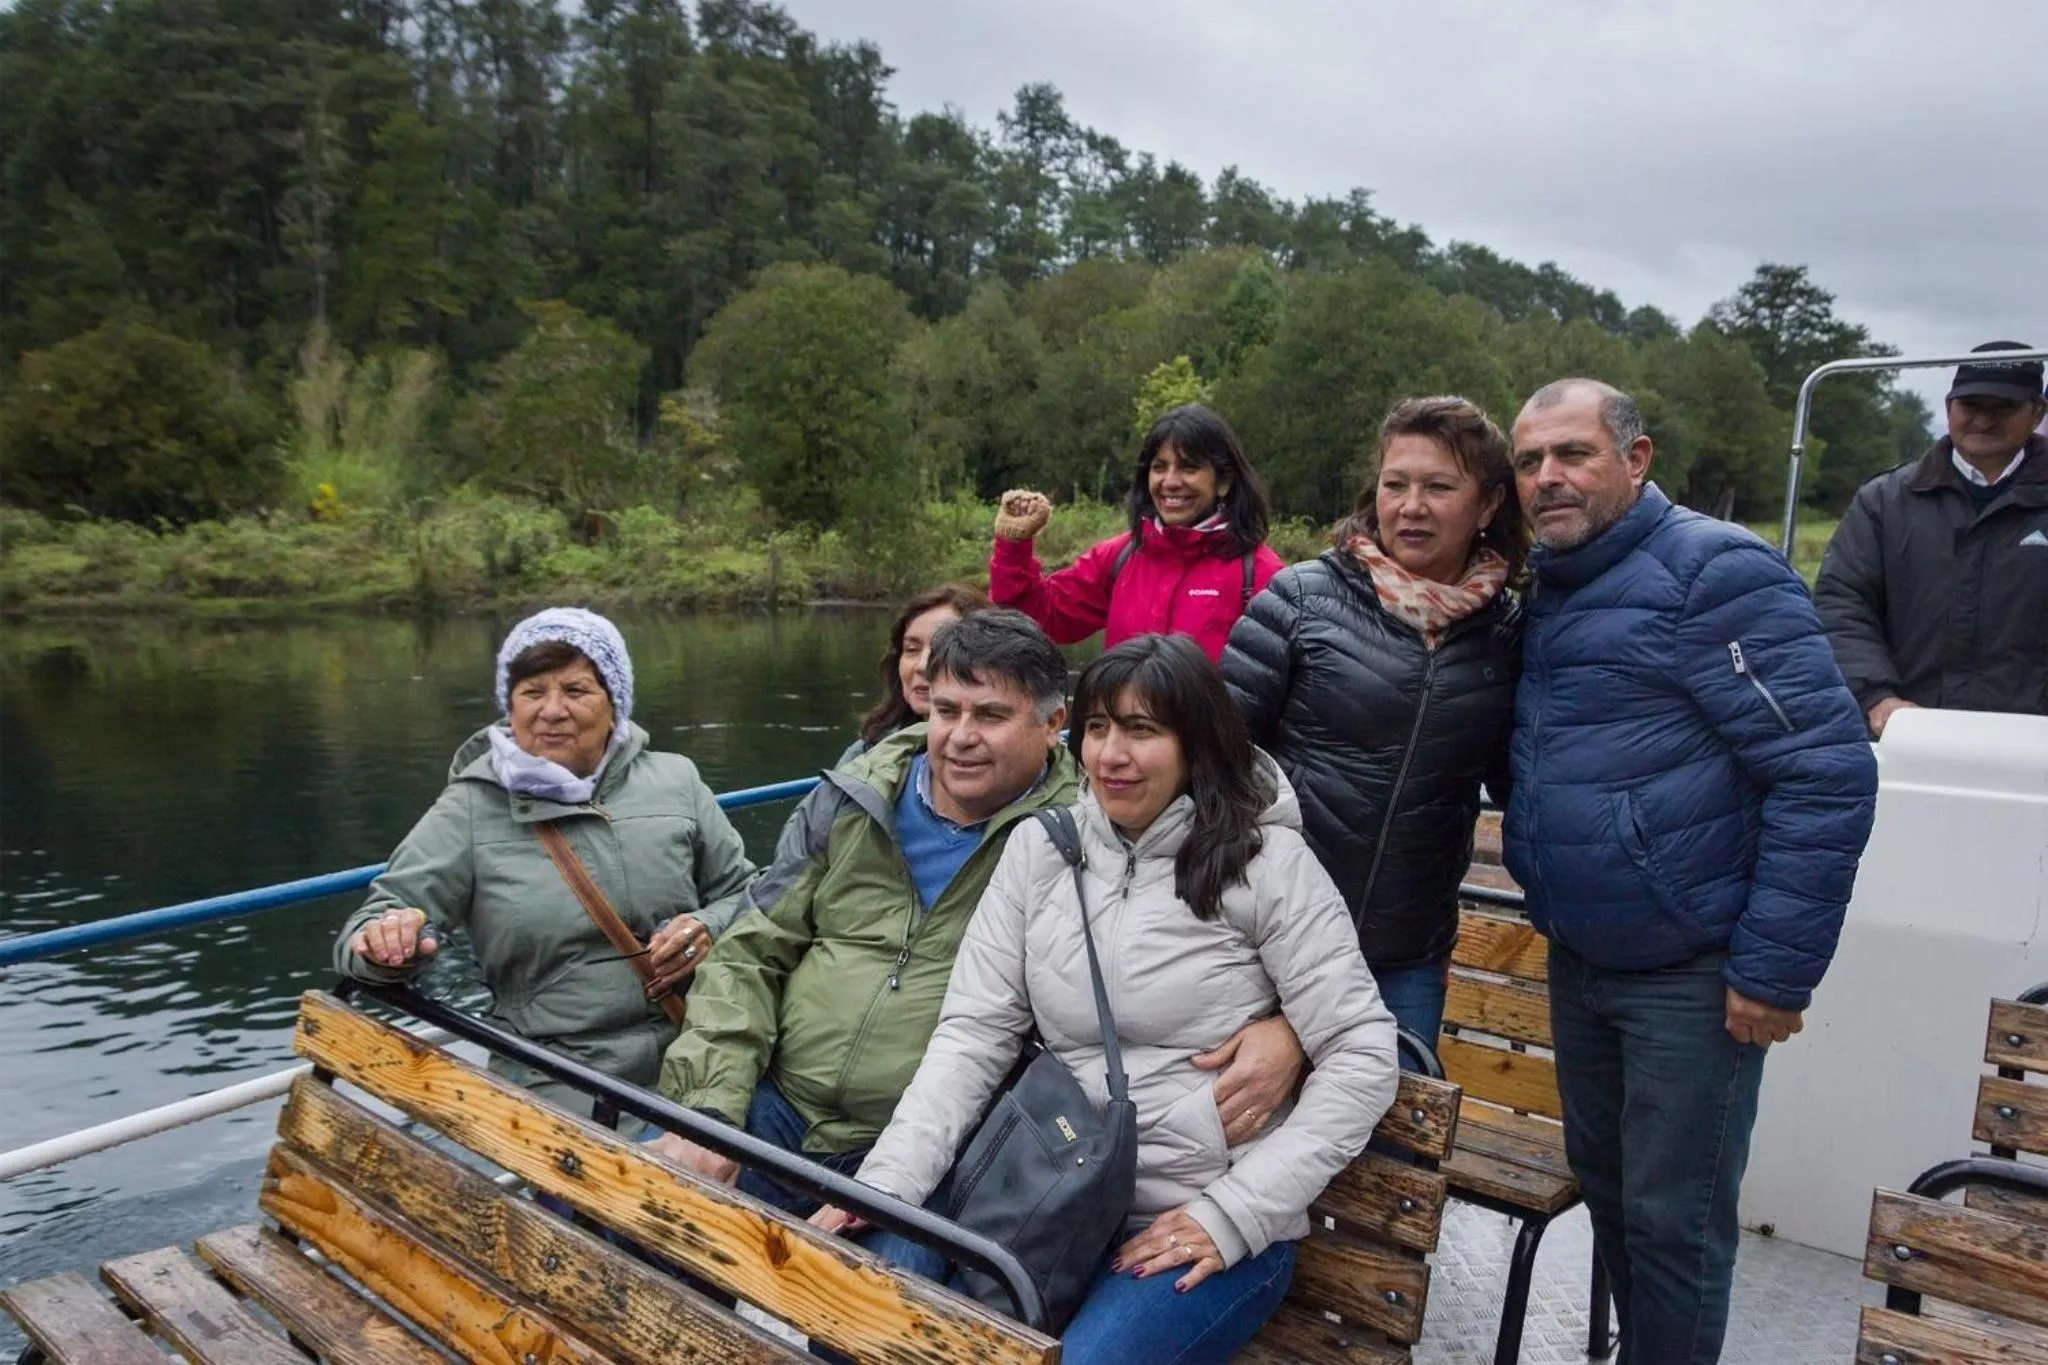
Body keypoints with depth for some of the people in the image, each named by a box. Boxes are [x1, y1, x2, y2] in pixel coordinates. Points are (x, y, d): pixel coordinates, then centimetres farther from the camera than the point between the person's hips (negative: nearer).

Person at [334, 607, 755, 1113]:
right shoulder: (470, 810, 4)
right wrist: (387, 941, -22)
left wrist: (710, 931, -5)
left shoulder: (675, 781, 9)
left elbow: (745, 892, 16)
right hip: (561, 1082, -2)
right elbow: (368, 927, 2)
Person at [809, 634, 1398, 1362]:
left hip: (1211, 1223, -3)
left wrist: (1236, 1212, -15)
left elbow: (1360, 1056, -9)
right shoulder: (1039, 847, 3)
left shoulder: (1267, 861, -8)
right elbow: (972, 1033, -1)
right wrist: (888, 1180, -14)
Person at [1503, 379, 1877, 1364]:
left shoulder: (1714, 571, -15)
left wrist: (1777, 969, -18)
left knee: (1674, 1218, 5)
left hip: (1692, 974, -7)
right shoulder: (1544, 591, 8)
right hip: (1579, 958, 8)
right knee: (1602, 1181, 20)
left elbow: (1829, 774, -18)